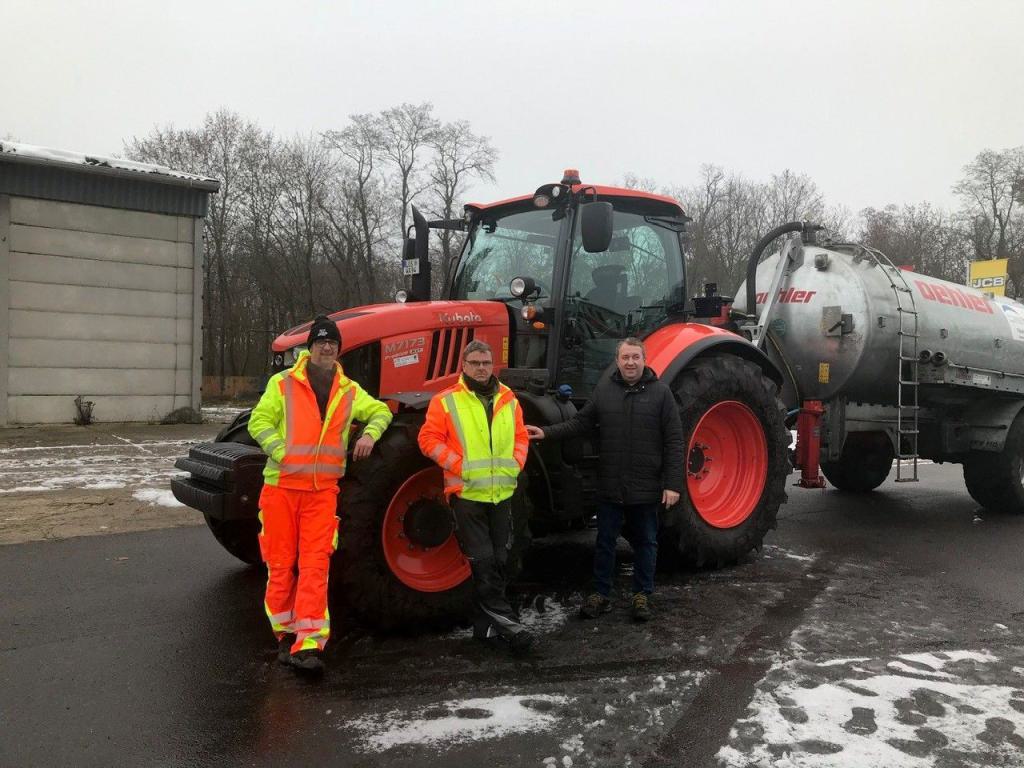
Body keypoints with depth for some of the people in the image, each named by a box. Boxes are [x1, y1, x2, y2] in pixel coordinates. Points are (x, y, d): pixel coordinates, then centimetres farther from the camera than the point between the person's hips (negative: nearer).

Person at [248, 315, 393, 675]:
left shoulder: (349, 391, 11)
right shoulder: (283, 383, 1)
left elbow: (380, 411, 23)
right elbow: (259, 421, -2)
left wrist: (370, 433, 3)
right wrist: (282, 452, -16)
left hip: (322, 490, 1)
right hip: (281, 485, -1)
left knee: (315, 565, -6)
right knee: (281, 564, 6)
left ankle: (309, 645, -5)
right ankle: (286, 634, 24)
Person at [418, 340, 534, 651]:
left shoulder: (508, 400, 11)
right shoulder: (446, 401, -3)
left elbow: (521, 437, 18)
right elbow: (429, 438, -7)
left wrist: (516, 463, 1)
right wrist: (457, 464, -16)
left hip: (502, 494, 5)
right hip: (467, 493, -5)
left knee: (498, 561, 11)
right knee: (483, 562, -6)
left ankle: (486, 623, 24)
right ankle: (505, 622, 0)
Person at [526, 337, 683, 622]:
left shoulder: (660, 392, -6)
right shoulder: (604, 388, 2)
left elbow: (674, 441, -7)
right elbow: (582, 422, 7)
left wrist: (673, 484, -11)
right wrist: (547, 432, -5)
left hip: (646, 486, -2)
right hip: (610, 484, 2)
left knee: (645, 542, 11)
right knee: (605, 541, 11)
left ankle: (642, 595, 27)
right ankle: (601, 594, 25)